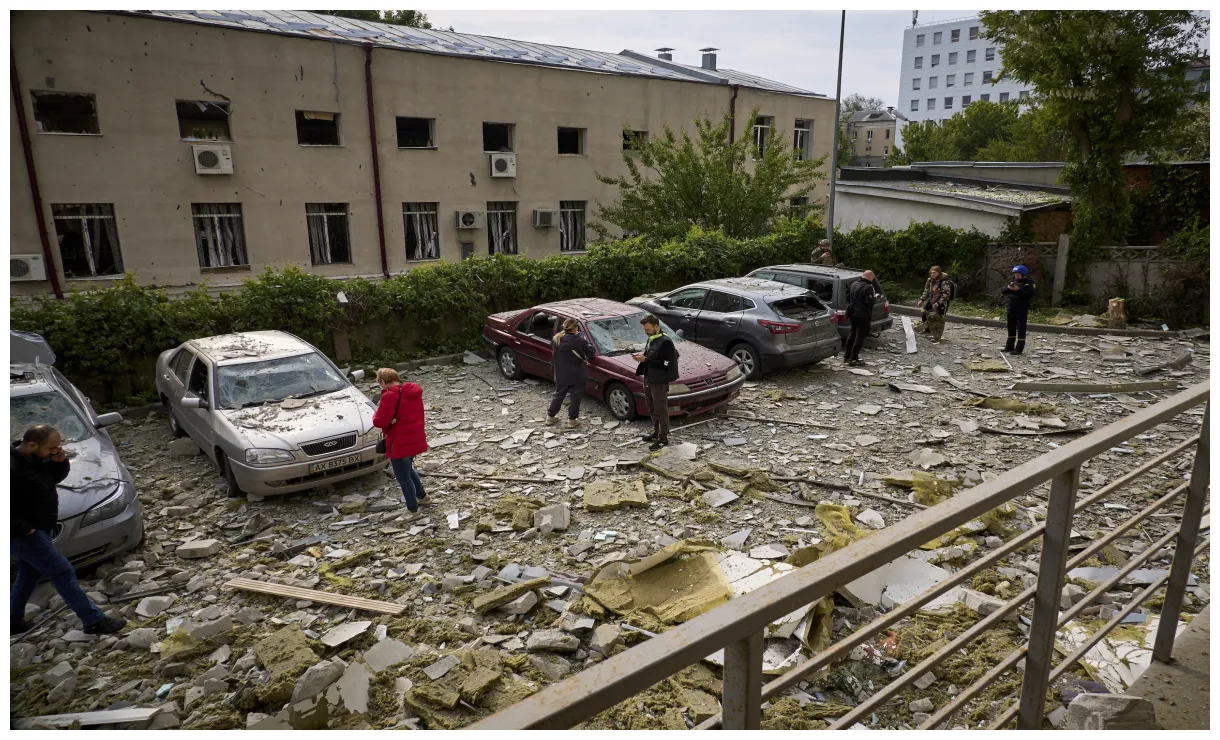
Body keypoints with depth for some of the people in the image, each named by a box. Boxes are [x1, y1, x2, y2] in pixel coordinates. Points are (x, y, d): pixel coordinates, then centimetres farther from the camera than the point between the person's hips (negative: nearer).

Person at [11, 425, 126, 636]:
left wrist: (61, 461, -7)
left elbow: (57, 476, 14)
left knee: (29, 576, 24)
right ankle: (94, 621, 0)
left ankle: (12, 621, 42)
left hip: (39, 530, 10)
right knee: (63, 573, -6)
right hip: (24, 535, -10)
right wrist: (24, 529, -23)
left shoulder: (34, 458, -2)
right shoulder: (11, 470, -30)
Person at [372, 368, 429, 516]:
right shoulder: (413, 391, 5)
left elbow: (380, 422, -24)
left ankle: (413, 508, 18)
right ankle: (421, 495, 40)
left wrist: (376, 414, -3)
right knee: (408, 469, 30)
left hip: (399, 444, -9)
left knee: (403, 477, 8)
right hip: (415, 440, 9)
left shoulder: (390, 396, -22)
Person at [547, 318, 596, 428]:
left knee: (558, 395, 19)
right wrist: (584, 339, 4)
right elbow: (591, 352, -10)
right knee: (575, 397, 9)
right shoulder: (579, 340, -20)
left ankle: (550, 416, 29)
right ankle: (572, 420, 15)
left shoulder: (556, 339, -5)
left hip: (561, 375, 5)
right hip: (577, 375, -5)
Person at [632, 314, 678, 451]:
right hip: (648, 379, 9)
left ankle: (663, 438, 12)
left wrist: (645, 359, -23)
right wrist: (642, 355, 1)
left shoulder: (665, 342, -19)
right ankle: (656, 432, 34)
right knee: (652, 409, 19)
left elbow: (665, 365, -23)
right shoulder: (651, 339, 8)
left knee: (661, 410, 1)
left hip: (659, 382, -9)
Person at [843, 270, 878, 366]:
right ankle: (853, 359, -1)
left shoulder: (853, 284, 8)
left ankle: (846, 356, 25)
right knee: (860, 337, 0)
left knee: (852, 334, 21)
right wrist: (875, 297, -4)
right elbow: (869, 302, -22)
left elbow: (848, 298, 16)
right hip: (863, 316, -8)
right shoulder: (868, 288, -18)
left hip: (853, 314, 8)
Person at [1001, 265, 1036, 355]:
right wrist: (1008, 288, -16)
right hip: (1011, 307, 6)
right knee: (1011, 327, 12)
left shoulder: (1029, 282, -6)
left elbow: (1030, 295, -19)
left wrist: (1018, 290, -26)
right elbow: (1002, 292, 4)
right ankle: (1009, 346, 21)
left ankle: (1019, 348, -4)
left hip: (1022, 309, -6)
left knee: (1021, 328, -5)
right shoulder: (1012, 281, 10)